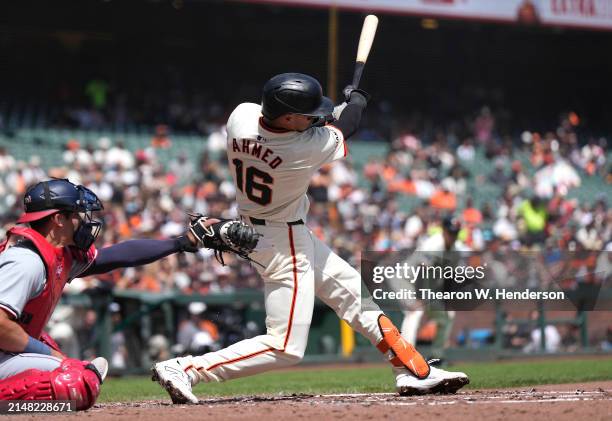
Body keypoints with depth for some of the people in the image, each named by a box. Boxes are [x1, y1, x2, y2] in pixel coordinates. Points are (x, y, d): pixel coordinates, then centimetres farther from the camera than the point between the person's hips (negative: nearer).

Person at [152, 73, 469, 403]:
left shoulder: (241, 116, -16)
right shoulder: (311, 147, -30)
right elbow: (344, 127, -8)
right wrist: (356, 100, 14)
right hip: (285, 243, -9)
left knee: (353, 289, 17)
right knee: (285, 348, -5)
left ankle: (414, 372, 24)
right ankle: (185, 369, -8)